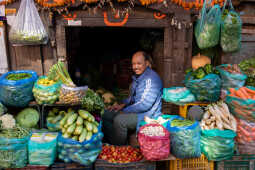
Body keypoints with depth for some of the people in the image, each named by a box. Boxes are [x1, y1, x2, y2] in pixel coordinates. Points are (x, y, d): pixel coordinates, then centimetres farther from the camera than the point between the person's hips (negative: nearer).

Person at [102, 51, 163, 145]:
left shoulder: (151, 78, -19)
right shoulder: (137, 77, 11)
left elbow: (145, 104, -24)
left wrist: (124, 111, -18)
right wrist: (122, 104, 4)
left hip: (148, 114, -10)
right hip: (135, 110, 10)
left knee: (119, 120, -30)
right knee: (106, 114, 3)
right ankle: (110, 144, 11)